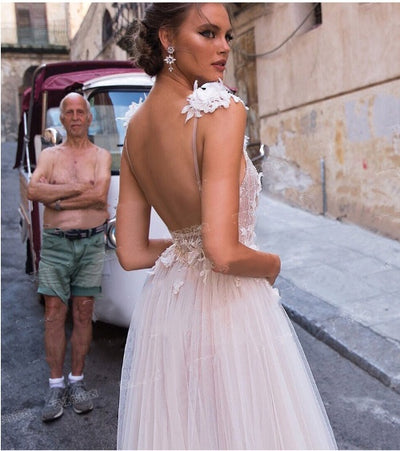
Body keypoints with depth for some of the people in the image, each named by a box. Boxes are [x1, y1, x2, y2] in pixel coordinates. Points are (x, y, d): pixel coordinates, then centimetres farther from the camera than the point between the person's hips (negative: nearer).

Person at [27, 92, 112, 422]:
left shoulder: (101, 156, 7)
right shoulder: (49, 155, 10)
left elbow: (99, 194, -12)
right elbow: (33, 191, -8)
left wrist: (56, 197, -9)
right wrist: (78, 187, -13)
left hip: (91, 243, -1)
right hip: (55, 243, 1)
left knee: (83, 313, 5)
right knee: (54, 314, 0)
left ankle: (77, 382, 17)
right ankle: (56, 386, 11)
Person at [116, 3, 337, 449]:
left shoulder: (135, 127, 2)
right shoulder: (222, 110, -20)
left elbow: (130, 253, 2)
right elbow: (224, 254, -27)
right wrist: (272, 263, -7)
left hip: (165, 306, 7)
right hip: (228, 309, -7)